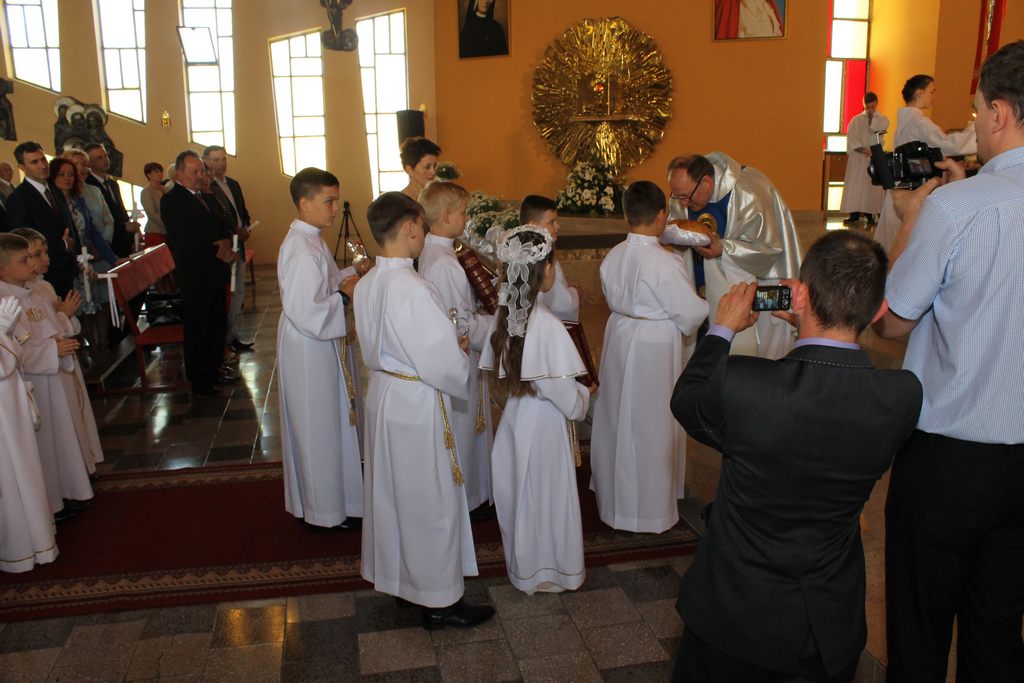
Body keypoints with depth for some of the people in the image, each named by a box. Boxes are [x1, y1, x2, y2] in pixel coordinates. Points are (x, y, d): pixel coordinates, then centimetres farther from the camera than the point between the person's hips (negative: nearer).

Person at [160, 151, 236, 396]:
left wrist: (226, 240, -7)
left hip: (215, 273, 8)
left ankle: (213, 370, 28)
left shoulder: (203, 196, 15)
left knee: (217, 324, 15)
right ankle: (198, 379, 13)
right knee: (197, 328, 2)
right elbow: (188, 240, -21)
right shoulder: (172, 200, -12)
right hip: (195, 276, -8)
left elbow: (219, 226, 16)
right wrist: (219, 253, -16)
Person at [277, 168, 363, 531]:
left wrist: (343, 278, 1)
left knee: (330, 424, 21)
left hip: (321, 344, 10)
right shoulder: (301, 250, -25)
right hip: (309, 348, -10)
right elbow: (307, 313, -29)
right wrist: (345, 296, -18)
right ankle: (326, 510, 21)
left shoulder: (309, 240, 6)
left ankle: (333, 493, 38)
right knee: (319, 427, 5)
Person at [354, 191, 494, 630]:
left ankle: (393, 572, 41)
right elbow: (444, 363, -25)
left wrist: (450, 346, 8)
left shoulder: (366, 284, 0)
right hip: (417, 404, -9)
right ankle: (439, 601, 20)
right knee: (430, 500, 5)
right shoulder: (411, 288, -26)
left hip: (382, 394, 9)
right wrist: (463, 360, -1)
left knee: (391, 491, 22)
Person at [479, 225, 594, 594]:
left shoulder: (505, 315, -5)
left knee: (520, 493, 21)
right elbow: (567, 397, -22)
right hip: (543, 423, -7)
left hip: (515, 414, 7)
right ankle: (549, 572, 30)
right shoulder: (547, 325, -26)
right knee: (548, 496, 11)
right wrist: (584, 396, -3)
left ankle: (522, 566, 40)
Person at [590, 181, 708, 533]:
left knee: (618, 420, 19)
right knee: (651, 426, 7)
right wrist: (704, 307, 2)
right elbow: (691, 312, -18)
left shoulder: (612, 257, -3)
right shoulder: (664, 263, -23)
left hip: (618, 340, 7)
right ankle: (651, 510, 22)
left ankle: (614, 498, 38)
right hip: (655, 350, -7)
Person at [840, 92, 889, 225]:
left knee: (873, 186, -2)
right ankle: (854, 214, 0)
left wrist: (873, 116, -10)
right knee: (855, 185, -4)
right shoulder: (856, 120, 5)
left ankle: (869, 214, 2)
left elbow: (878, 130, -13)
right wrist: (863, 149, -17)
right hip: (858, 158, 0)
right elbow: (851, 139, -5)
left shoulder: (883, 120, 7)